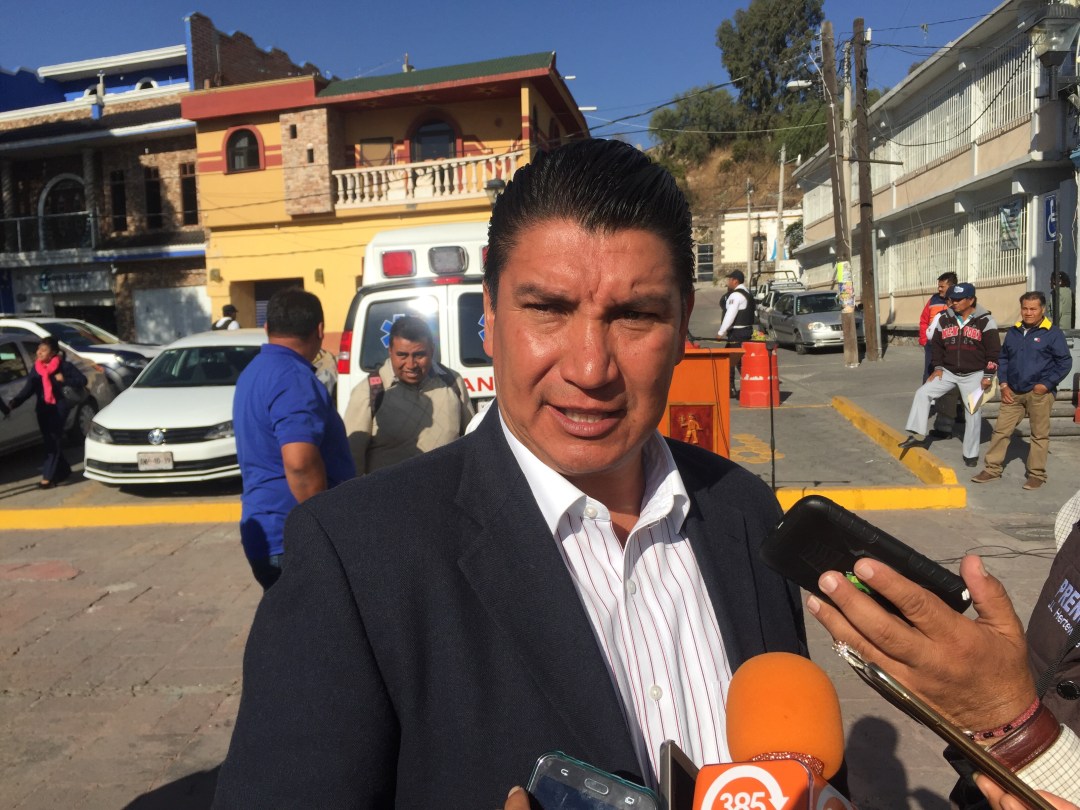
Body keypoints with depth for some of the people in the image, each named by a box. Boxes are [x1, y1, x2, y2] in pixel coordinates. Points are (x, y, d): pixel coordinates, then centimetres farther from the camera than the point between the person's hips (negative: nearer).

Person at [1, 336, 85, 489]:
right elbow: (28, 389, 0)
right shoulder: (36, 368, 6)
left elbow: (82, 380, -8)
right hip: (43, 409, 6)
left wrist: (64, 380, -21)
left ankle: (47, 477, -6)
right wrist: (13, 403, -13)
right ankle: (63, 470, 26)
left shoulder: (64, 366, -8)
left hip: (58, 408, -5)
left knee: (54, 442, -6)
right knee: (49, 441, 9)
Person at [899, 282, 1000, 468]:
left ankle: (971, 454, 14)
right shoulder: (944, 319, 2)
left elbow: (994, 351, -8)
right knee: (922, 393, -12)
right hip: (948, 372, 4)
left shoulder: (985, 321, -9)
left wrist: (988, 376, -10)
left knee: (973, 414, 2)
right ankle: (917, 434, -7)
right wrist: (938, 367, 2)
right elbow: (936, 344, 11)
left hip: (973, 375, -4)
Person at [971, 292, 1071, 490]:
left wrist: (1046, 384, -13)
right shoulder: (1014, 331, 10)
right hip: (1013, 392, 5)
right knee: (1000, 430, 5)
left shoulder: (1053, 333, -5)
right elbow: (1003, 358, 16)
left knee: (1039, 435, 4)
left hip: (1039, 394, -4)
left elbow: (1065, 362, -4)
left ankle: (1036, 474, 14)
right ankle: (993, 469, 13)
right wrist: (1003, 384, 5)